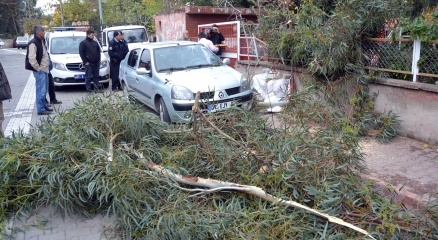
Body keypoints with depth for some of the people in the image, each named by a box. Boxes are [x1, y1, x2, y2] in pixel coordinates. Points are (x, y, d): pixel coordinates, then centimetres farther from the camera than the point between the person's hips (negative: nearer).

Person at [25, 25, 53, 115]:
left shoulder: (41, 41, 13)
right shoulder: (33, 43, -16)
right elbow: (31, 59, -21)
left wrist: (47, 67, 14)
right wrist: (38, 69, -16)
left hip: (45, 70, 9)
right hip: (40, 71, -9)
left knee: (44, 90, 17)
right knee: (41, 90, -6)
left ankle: (44, 106, 28)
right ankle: (40, 109, -1)